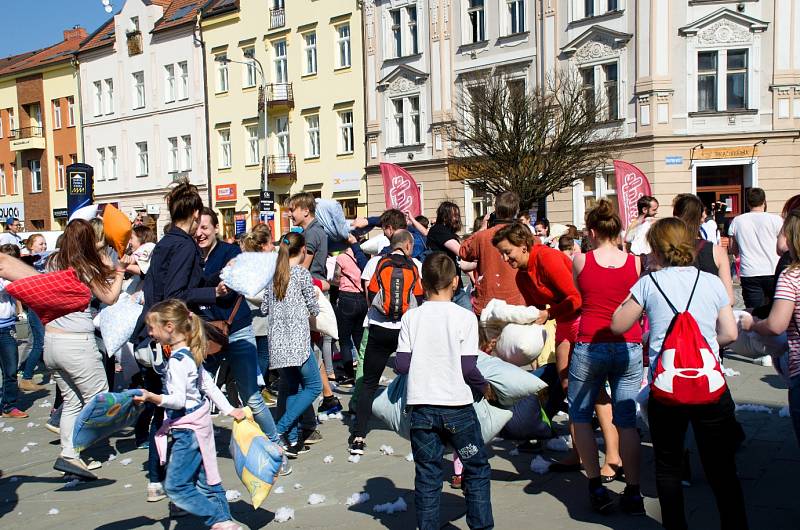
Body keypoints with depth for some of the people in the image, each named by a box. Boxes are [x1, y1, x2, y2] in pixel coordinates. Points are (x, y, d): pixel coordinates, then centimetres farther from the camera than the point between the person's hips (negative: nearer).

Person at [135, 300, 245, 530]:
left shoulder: (178, 359, -19)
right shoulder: (191, 354, 10)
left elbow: (179, 399, -23)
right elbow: (209, 385, 15)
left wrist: (153, 398, -37)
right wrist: (229, 409, 19)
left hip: (188, 430, -10)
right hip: (199, 423, 10)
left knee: (175, 486, -4)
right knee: (207, 481, 15)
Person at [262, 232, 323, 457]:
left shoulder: (274, 274, 11)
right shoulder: (302, 273, -6)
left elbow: (264, 309, 13)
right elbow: (314, 309, -2)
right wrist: (308, 305, 19)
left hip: (277, 340, 7)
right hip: (297, 339, -7)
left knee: (289, 386, 13)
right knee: (313, 386, 3)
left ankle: (292, 439, 12)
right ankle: (281, 429, -8)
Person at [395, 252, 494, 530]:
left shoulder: (410, 316, 0)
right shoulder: (465, 317, -7)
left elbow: (402, 364, -3)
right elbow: (468, 368, -10)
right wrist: (485, 387, 8)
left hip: (421, 407, 2)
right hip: (456, 406, -2)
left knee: (427, 475, 11)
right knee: (477, 470, 14)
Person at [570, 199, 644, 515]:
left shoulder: (580, 260, -3)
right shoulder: (635, 262, 0)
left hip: (590, 345, -2)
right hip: (629, 347, 2)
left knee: (580, 416, 14)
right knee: (626, 421, 8)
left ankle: (596, 487, 11)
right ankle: (633, 494, 10)